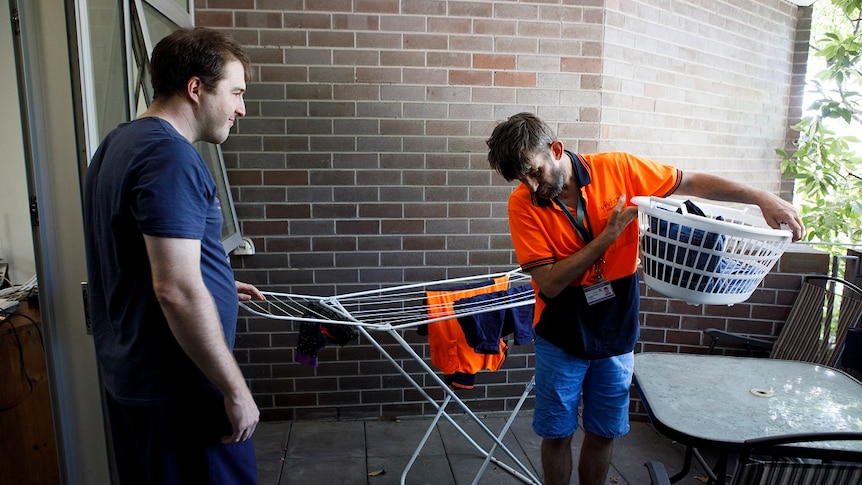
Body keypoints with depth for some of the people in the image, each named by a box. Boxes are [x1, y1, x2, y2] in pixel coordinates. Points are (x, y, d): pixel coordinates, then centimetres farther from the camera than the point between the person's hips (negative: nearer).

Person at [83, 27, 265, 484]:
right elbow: (176, 292, -27)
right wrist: (235, 390, -20)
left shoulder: (120, 142, 10)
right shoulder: (170, 156, -21)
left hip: (129, 374, 10)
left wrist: (218, 286, 18)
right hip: (177, 389, -10)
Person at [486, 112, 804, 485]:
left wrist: (764, 199, -10)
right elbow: (550, 283, -20)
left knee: (603, 433, 16)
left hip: (616, 333, 2)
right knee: (557, 434, 12)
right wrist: (608, 235, -23)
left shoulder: (617, 169, -12)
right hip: (561, 338, -1)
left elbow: (694, 183, -1)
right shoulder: (523, 205, -16)